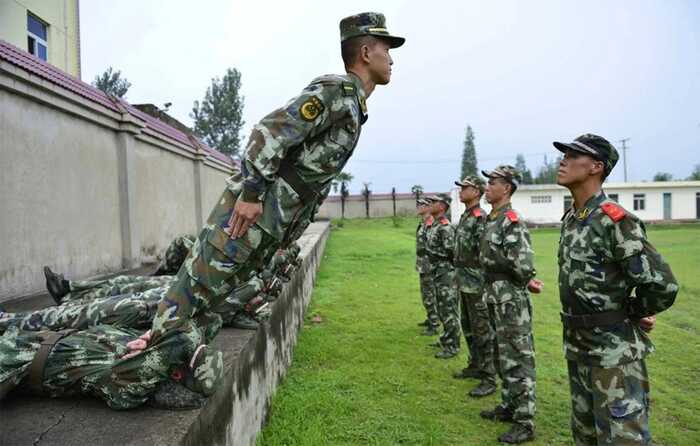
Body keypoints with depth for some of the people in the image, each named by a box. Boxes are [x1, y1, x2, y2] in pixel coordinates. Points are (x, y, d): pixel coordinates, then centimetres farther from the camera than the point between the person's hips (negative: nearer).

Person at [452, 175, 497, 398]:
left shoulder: (481, 218, -17)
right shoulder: (465, 217, 13)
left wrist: (485, 284, -22)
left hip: (477, 283, -10)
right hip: (464, 282, 10)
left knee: (483, 330, -3)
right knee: (468, 327, 18)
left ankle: (489, 379, 5)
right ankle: (476, 365, 32)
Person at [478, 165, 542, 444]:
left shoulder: (511, 220, -17)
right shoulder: (491, 219, 12)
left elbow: (522, 264, -25)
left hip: (511, 299, -10)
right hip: (495, 297, 10)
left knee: (518, 359, -1)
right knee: (504, 357, 19)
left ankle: (525, 423, 9)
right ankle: (509, 407, 33)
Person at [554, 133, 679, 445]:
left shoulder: (615, 220, -20)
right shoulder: (569, 218, 7)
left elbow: (662, 285, -24)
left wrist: (630, 313, -8)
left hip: (614, 351, -8)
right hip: (577, 347, 8)